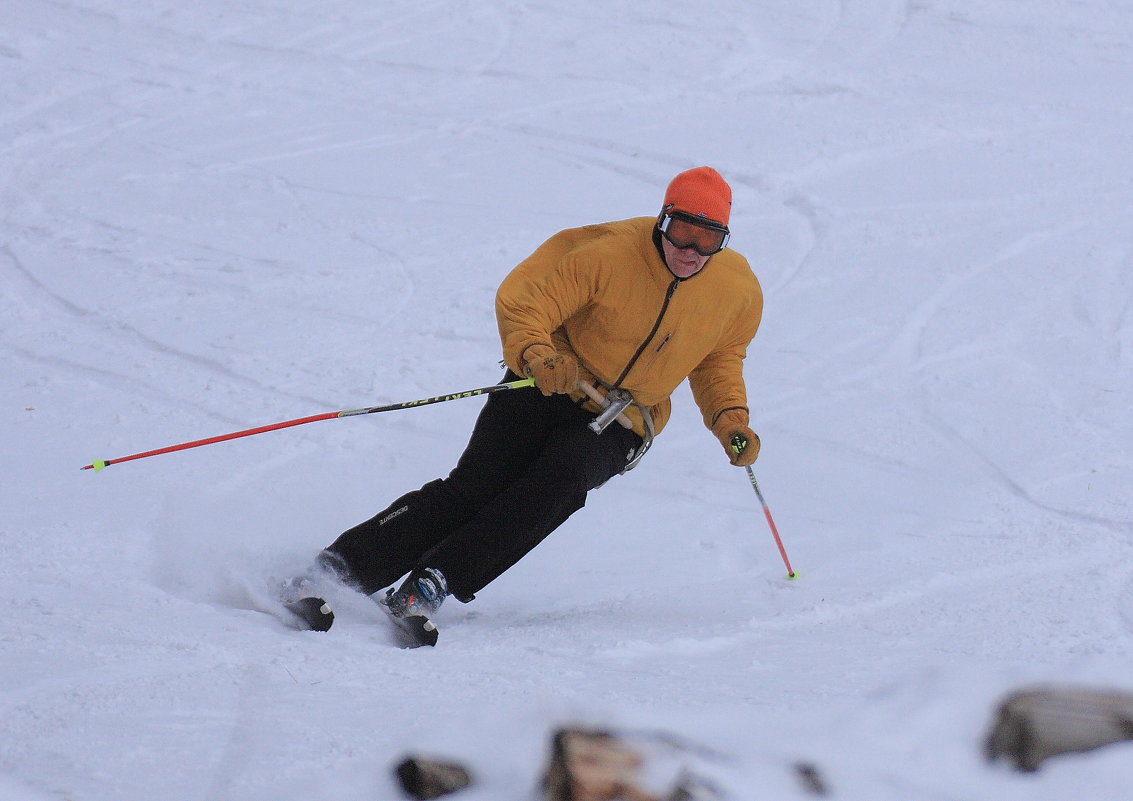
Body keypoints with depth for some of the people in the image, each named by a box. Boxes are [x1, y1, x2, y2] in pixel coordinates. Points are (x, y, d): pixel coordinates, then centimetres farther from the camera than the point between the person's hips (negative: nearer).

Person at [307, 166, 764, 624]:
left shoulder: (739, 290, -6)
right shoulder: (607, 254, -19)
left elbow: (718, 359, 15)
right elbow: (524, 299, -15)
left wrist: (730, 421, 0)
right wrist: (535, 355, -33)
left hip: (618, 427, 2)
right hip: (549, 390, -2)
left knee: (563, 474, -30)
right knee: (474, 487, -19)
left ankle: (435, 580, -34)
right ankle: (340, 566, -15)